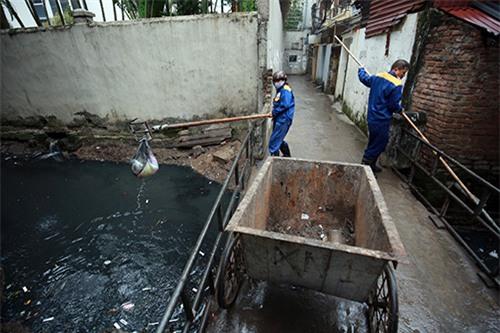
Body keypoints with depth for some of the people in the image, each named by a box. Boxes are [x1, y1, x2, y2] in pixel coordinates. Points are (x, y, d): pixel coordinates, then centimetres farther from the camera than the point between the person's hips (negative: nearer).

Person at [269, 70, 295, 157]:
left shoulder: (285, 90, -14)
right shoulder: (280, 90, 16)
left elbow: (285, 105, -25)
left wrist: (274, 112, -16)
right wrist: (274, 113, 5)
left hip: (283, 120, -10)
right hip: (279, 119, 10)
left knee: (274, 143, -8)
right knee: (279, 140, 23)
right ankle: (287, 156, 40)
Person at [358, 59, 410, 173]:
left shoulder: (378, 76, 4)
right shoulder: (397, 85, -18)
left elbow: (363, 78, 21)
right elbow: (394, 105, -16)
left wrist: (361, 70, 42)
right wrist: (400, 109, 6)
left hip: (372, 117, 9)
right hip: (382, 120, -9)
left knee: (374, 143, 20)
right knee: (379, 145, 2)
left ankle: (371, 165, 30)